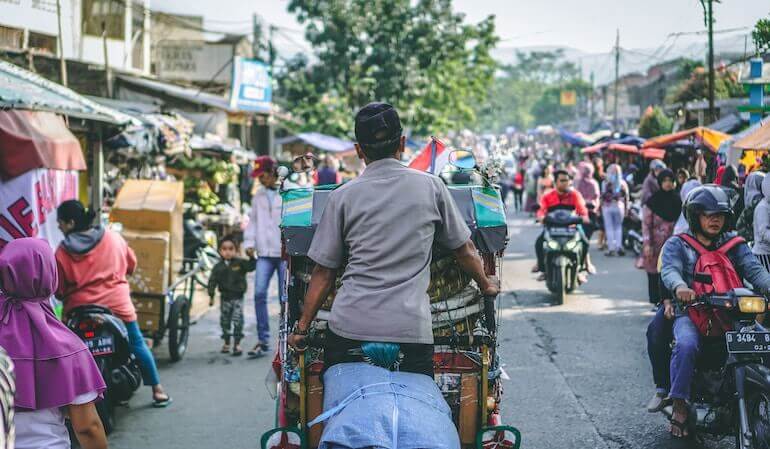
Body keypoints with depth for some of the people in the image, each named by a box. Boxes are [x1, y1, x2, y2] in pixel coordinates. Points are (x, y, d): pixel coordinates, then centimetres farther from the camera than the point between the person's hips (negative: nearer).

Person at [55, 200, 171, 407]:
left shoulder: (63, 252, -6)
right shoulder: (113, 238, 3)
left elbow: (58, 289, -3)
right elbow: (131, 264, 14)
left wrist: (65, 297, 18)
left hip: (79, 310, -1)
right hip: (118, 304, 2)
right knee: (137, 344, 12)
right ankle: (157, 389, 15)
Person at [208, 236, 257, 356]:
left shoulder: (240, 263, -4)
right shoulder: (218, 267, -1)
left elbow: (251, 267, -10)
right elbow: (212, 281, 1)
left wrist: (252, 258, -27)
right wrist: (211, 296, -2)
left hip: (237, 297, -2)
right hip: (225, 298, 2)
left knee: (237, 321, -9)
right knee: (225, 321, 11)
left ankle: (237, 344, -3)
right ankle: (226, 343, 25)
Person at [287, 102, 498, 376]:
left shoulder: (342, 196, 6)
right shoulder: (431, 186, 7)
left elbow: (324, 273, 7)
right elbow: (465, 250, 17)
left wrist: (302, 327, 16)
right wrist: (486, 285, 35)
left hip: (350, 326, 0)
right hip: (412, 330, 0)